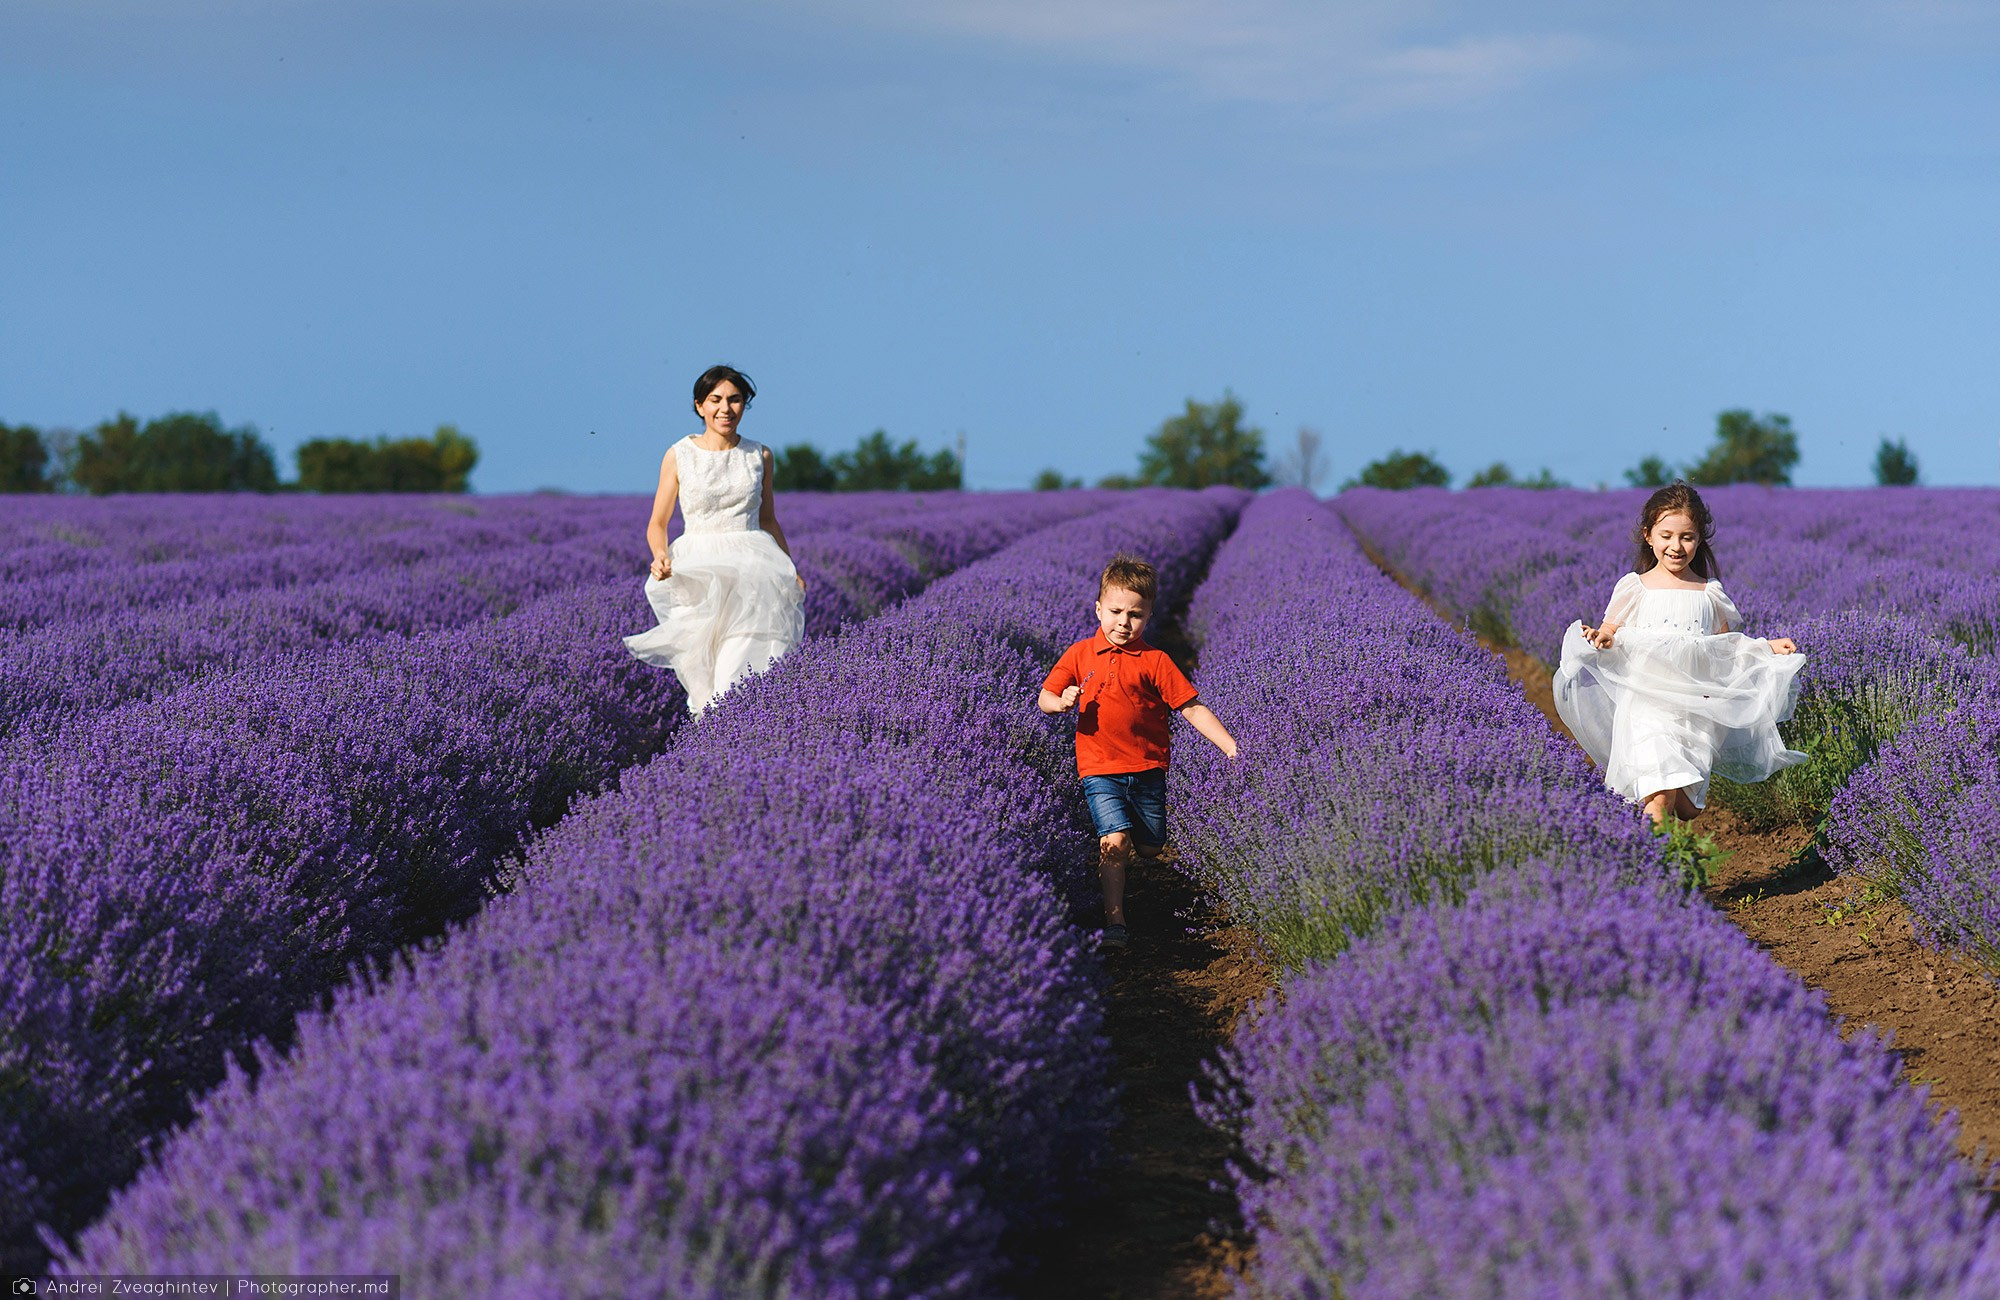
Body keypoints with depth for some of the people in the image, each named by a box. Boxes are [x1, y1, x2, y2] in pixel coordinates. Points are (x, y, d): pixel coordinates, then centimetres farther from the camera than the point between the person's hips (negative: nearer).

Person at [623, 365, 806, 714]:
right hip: (698, 569, -1)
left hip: (753, 567, 1)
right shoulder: (679, 456, 5)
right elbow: (658, 523, 8)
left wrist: (791, 572, 11)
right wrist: (660, 555, -13)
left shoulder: (759, 456, 12)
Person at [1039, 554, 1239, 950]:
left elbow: (1193, 709, -3)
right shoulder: (1080, 655, 2)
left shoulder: (1154, 662, -2)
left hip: (1147, 769, 1)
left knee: (1149, 849, 9)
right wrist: (1061, 702, -17)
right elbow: (1045, 699, 7)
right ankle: (1114, 919, -7)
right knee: (1115, 842, -18)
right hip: (1100, 769, -1)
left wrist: (1231, 747, -12)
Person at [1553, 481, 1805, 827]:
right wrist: (1602, 638, -17)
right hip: (1647, 699, -2)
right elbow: (1612, 631, 5)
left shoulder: (1710, 593, 10)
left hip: (1697, 704, 2)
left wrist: (1767, 647, 7)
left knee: (1690, 808, -1)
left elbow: (1728, 645, 19)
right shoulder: (1634, 588, 5)